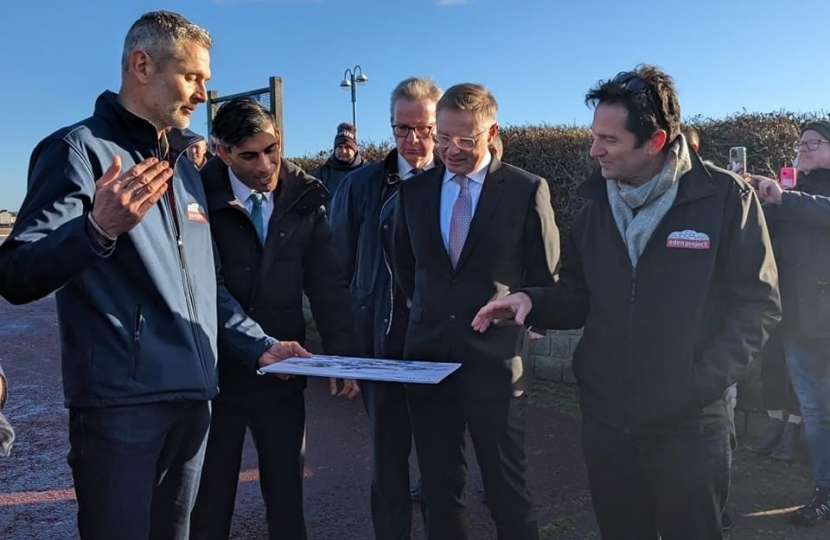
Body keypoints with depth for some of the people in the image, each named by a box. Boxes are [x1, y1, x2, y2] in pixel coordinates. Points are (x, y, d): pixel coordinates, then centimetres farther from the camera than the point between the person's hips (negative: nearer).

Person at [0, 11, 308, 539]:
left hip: (193, 398, 7)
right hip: (120, 401, -7)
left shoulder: (185, 168, 17)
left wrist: (258, 346, 11)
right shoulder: (79, 149, -6)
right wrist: (99, 229, -33)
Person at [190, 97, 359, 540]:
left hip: (283, 372, 2)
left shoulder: (303, 200, 0)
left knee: (287, 491, 14)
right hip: (215, 370, -2)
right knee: (209, 497, 12)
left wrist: (341, 353, -10)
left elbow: (328, 284, 0)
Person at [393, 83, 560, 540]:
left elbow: (545, 277, 2)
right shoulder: (413, 190, 6)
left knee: (507, 492, 8)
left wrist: (516, 319, 0)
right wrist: (428, 312, 12)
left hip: (494, 361, -3)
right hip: (427, 357, 3)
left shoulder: (527, 190, -4)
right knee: (438, 490, 13)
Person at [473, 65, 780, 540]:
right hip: (605, 416, 4)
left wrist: (705, 380, -17)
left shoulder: (726, 198, -10)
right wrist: (532, 302, -11)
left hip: (689, 422, -4)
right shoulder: (597, 205, 4)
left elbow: (759, 303, -8)